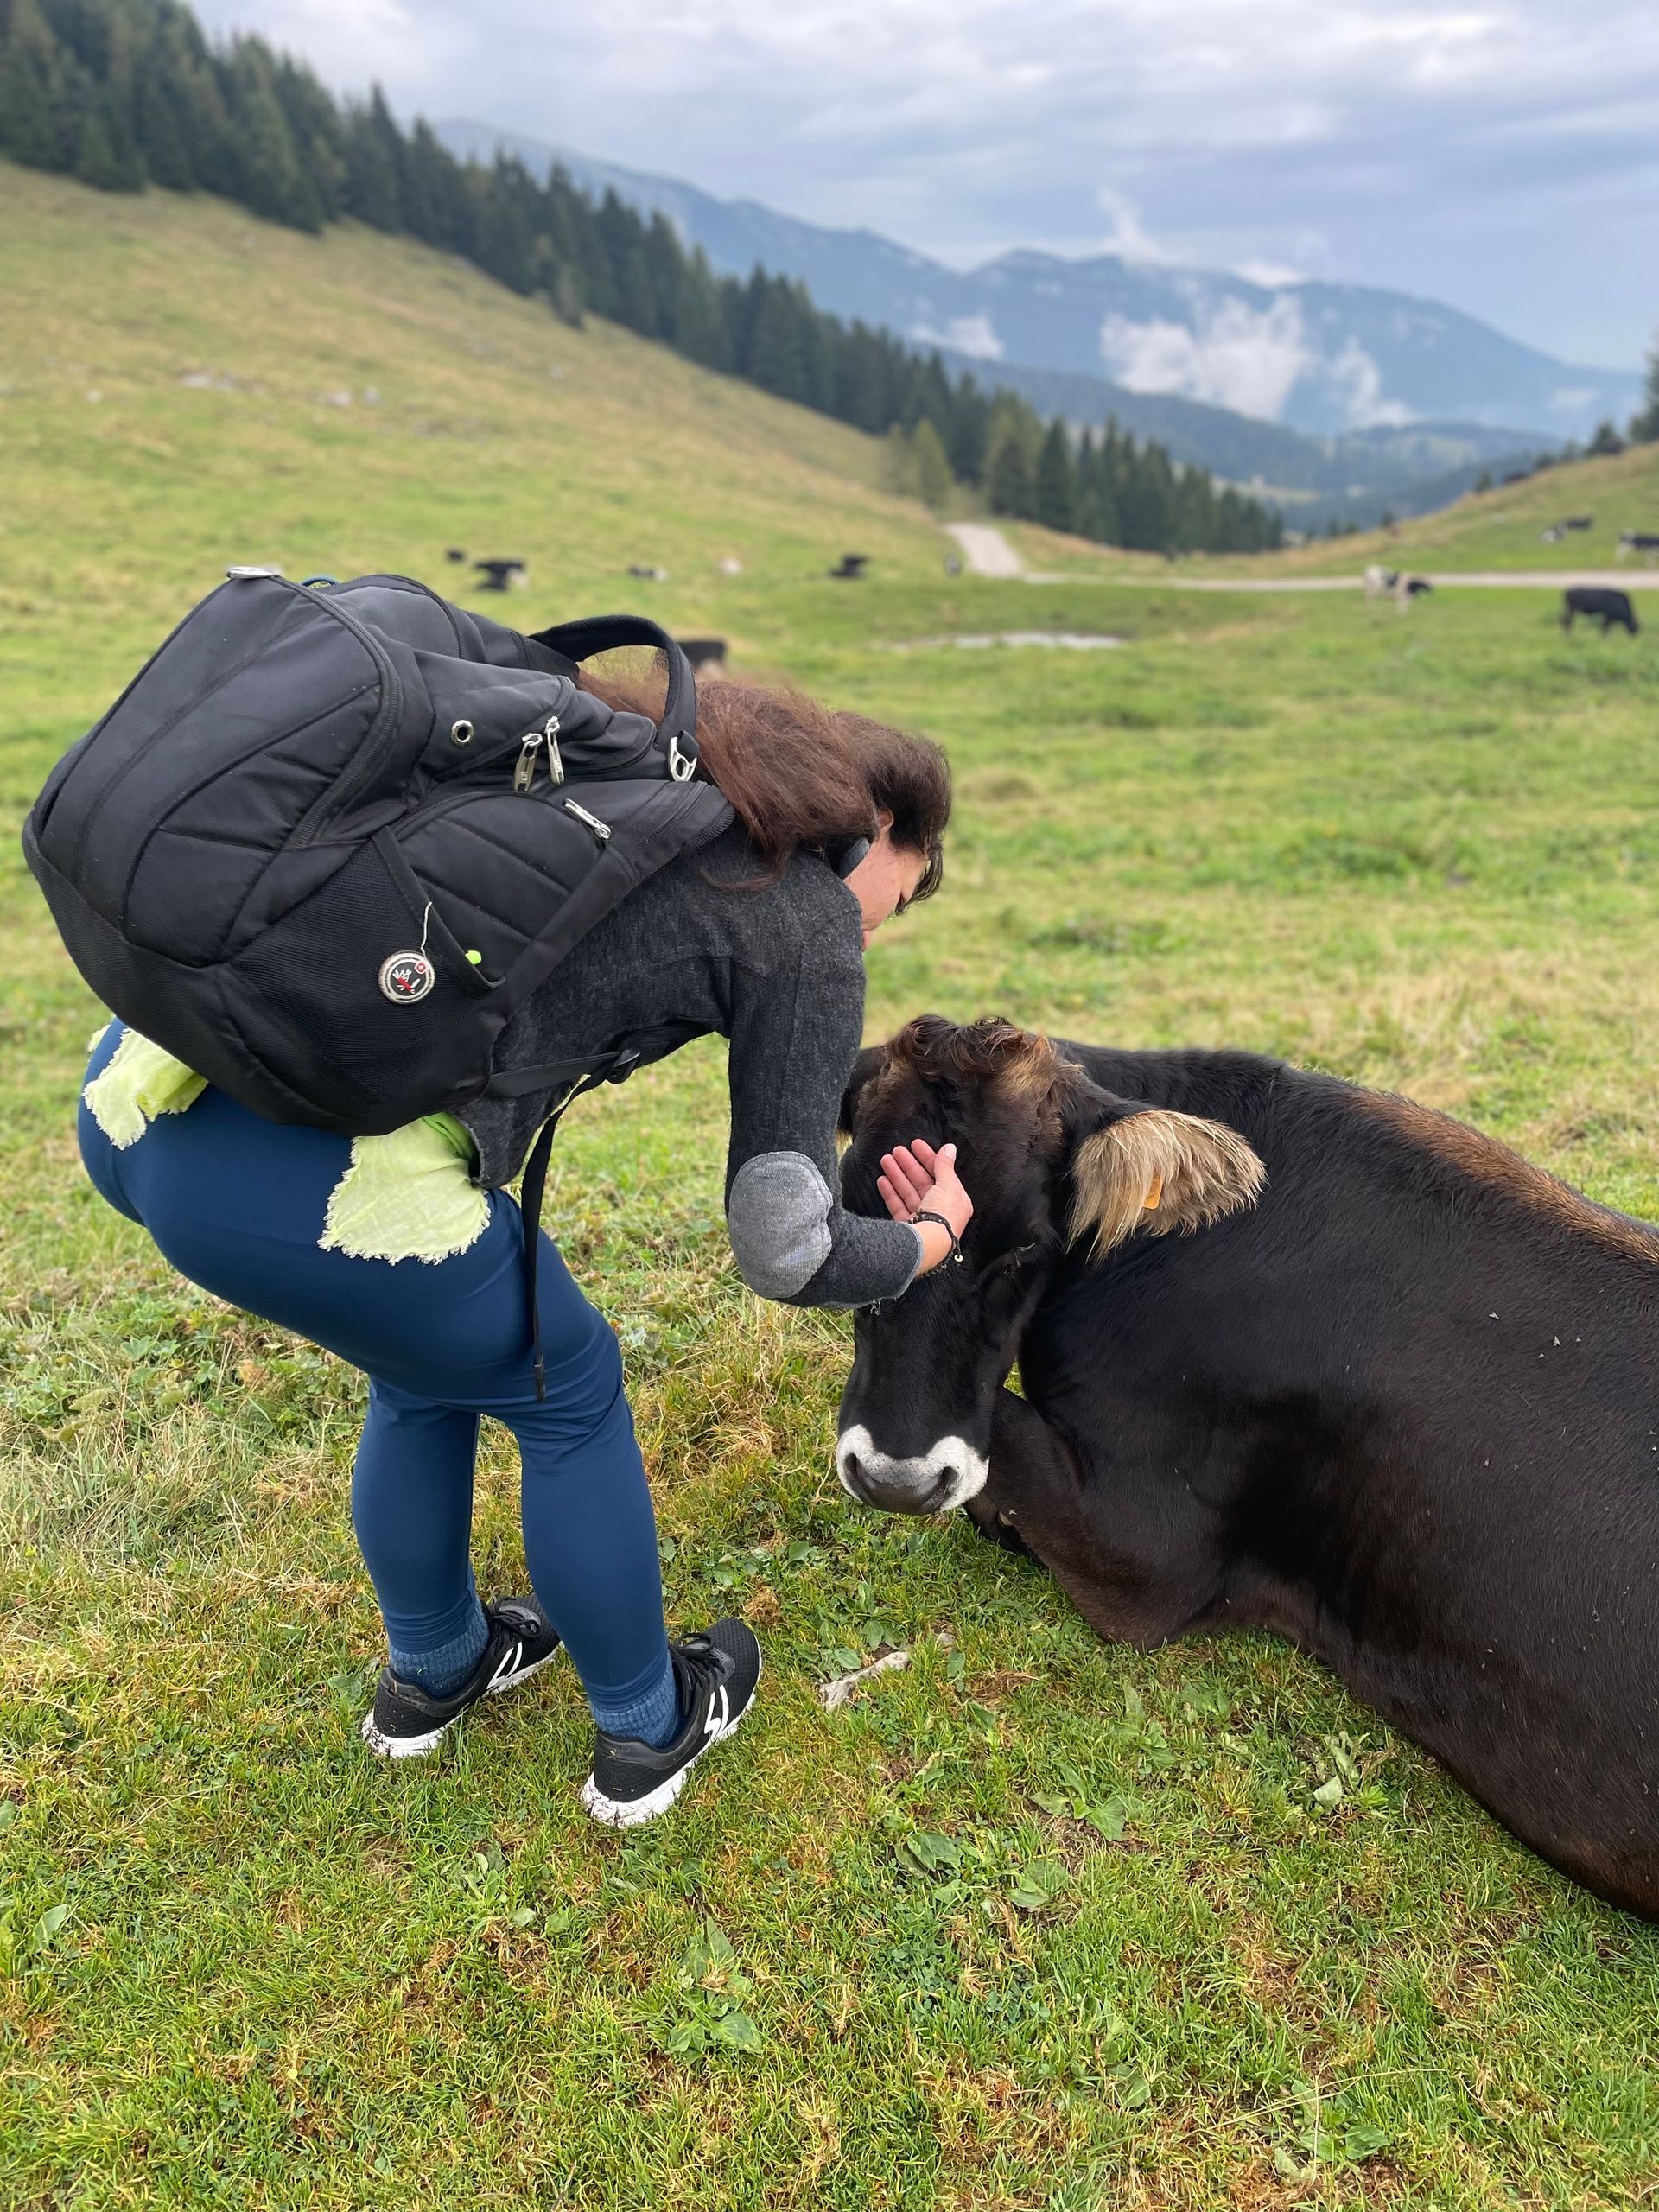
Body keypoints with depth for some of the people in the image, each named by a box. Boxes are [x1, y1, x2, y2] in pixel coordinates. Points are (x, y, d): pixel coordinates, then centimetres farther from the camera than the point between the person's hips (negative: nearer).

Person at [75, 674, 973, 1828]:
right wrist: (935, 1238, 24)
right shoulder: (808, 925, 3)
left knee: (435, 1363, 31)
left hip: (137, 1089, 8)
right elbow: (788, 1252, 4)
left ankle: (433, 1674, 54)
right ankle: (646, 1734, 42)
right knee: (565, 1393, 21)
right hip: (301, 1175, -7)